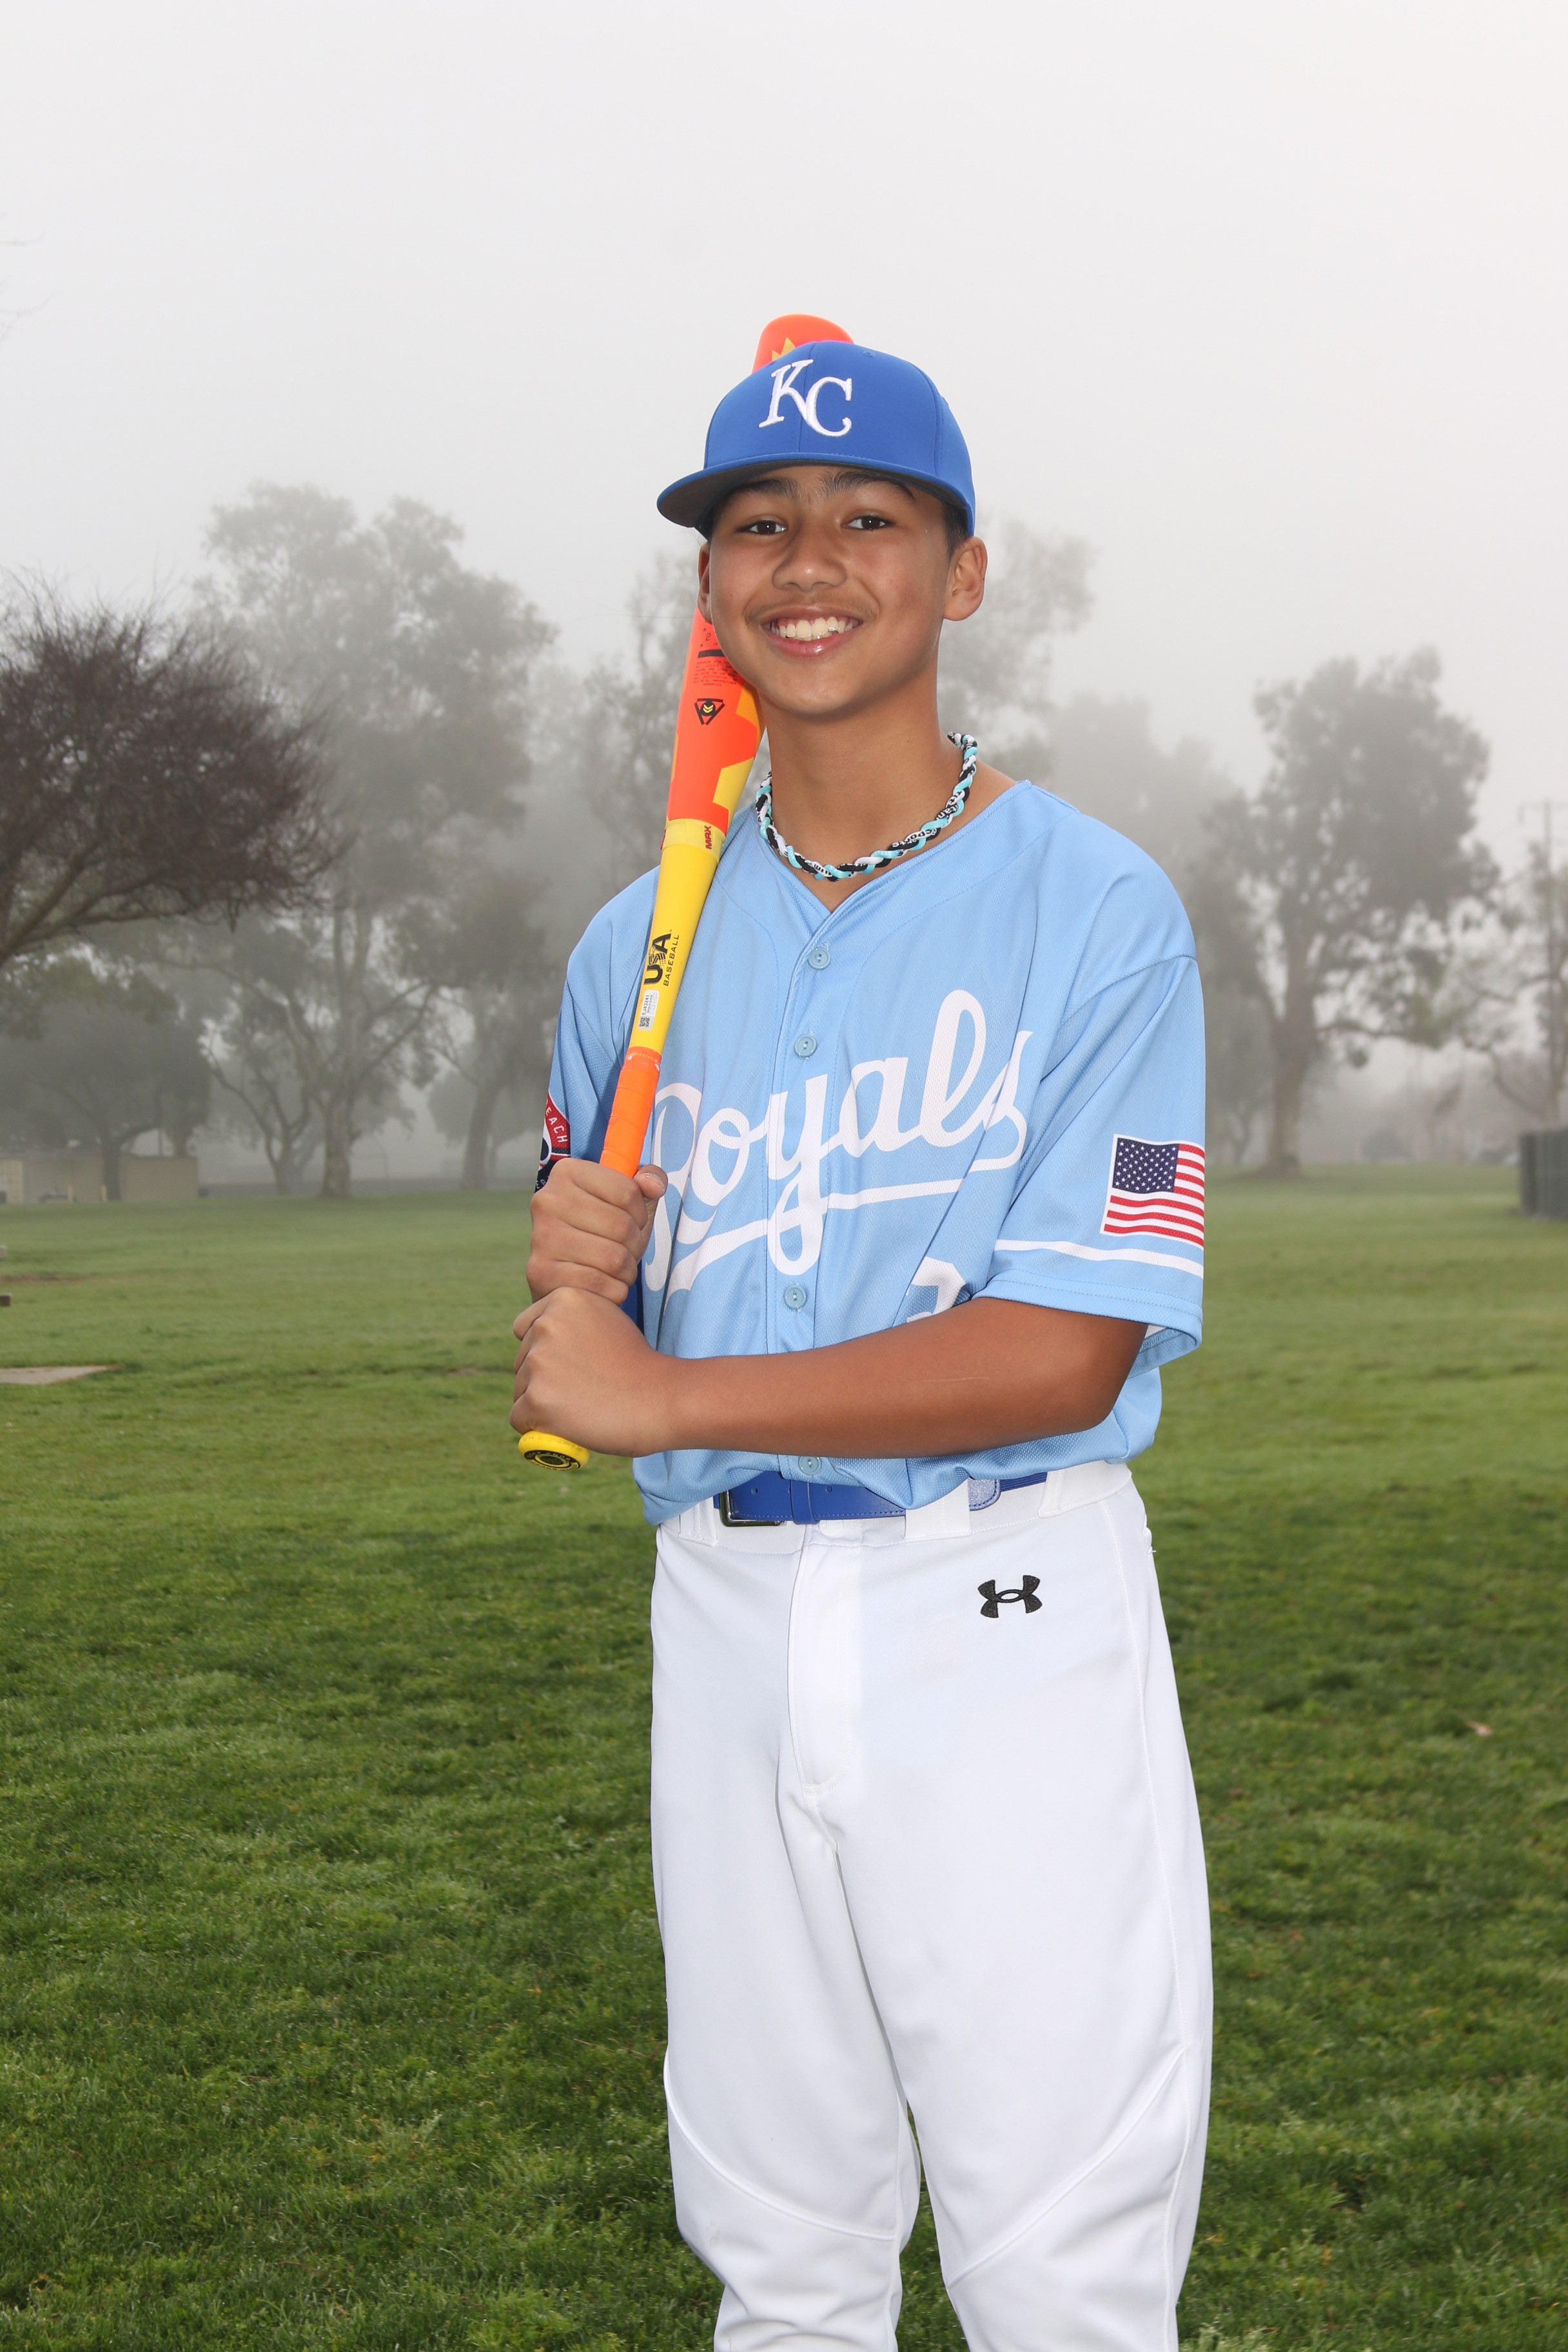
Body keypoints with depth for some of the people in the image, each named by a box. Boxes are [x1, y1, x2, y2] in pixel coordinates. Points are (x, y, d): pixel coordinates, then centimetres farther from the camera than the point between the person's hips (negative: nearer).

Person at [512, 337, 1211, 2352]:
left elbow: (1065, 1349, -15)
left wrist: (671, 1395, -14)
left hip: (1007, 1621, -4)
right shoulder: (637, 948, 10)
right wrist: (574, 1273, -9)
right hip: (724, 1614, 5)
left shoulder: (1094, 907, -7)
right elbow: (588, 1359, 14)